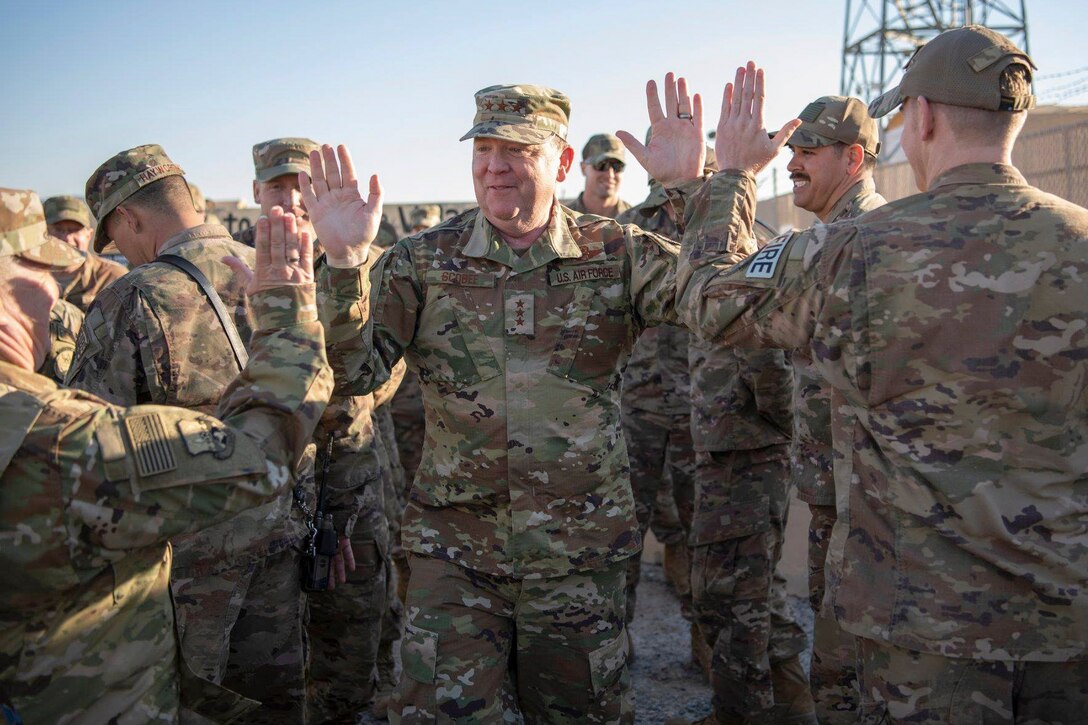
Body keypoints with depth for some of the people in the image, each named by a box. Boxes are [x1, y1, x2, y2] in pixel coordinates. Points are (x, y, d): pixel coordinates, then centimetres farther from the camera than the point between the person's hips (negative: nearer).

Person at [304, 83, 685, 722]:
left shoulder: (616, 254, -1)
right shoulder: (423, 261, -2)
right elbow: (354, 373, -9)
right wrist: (346, 262, -23)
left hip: (582, 555, 1)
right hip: (454, 552, 0)